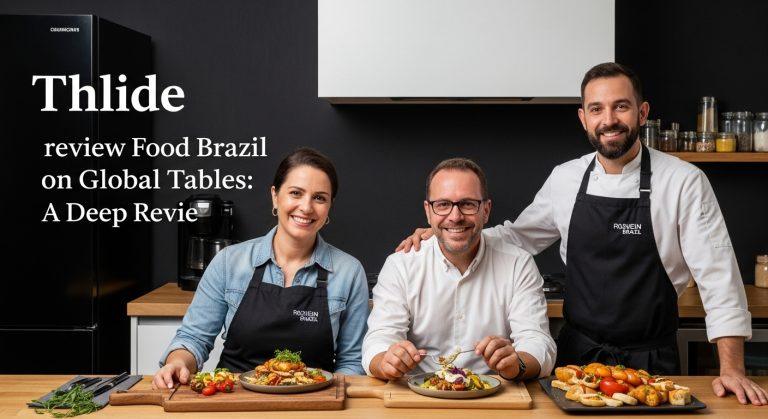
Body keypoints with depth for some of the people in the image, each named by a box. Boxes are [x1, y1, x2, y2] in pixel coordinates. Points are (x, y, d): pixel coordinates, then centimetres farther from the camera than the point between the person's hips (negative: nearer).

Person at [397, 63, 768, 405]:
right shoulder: (565, 179, 0)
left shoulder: (684, 182, -10)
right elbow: (519, 236, 13)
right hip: (576, 353, 3)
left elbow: (717, 276, -11)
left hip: (649, 361, -2)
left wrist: (731, 369, -18)